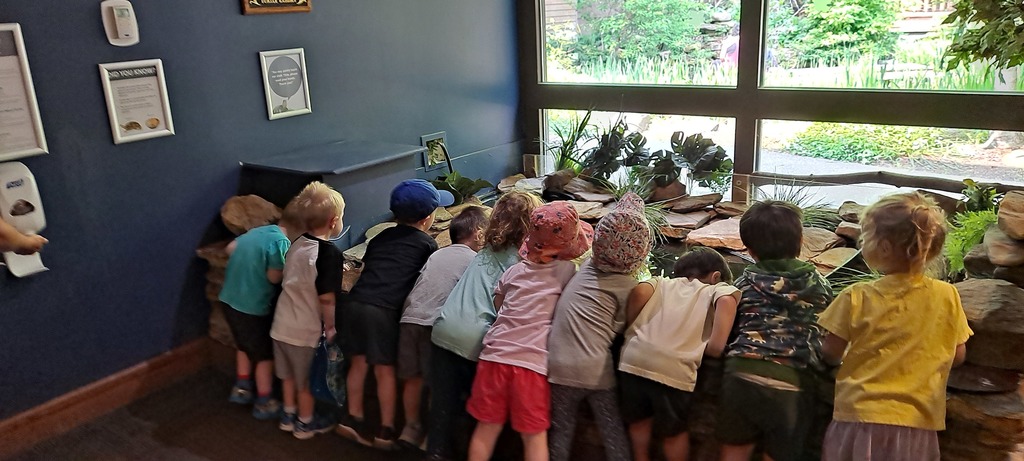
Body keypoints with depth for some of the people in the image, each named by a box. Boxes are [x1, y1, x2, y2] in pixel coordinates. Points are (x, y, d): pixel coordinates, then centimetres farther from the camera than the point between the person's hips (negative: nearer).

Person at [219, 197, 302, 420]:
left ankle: (241, 389, 40)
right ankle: (264, 403, 17)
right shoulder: (281, 242, -21)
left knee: (244, 345, 28)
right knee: (264, 355, 9)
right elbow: (274, 277, -20)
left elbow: (230, 248, 17)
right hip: (253, 307, -8)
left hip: (229, 299, 8)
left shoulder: (257, 231, 6)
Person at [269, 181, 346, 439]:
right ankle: (305, 423, 30)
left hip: (282, 323, 7)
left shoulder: (296, 245, 1)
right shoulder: (330, 253, -22)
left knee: (289, 374, 24)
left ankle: (289, 415, 40)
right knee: (307, 379, 13)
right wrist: (330, 326, -10)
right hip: (306, 329, -7)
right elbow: (326, 297, -23)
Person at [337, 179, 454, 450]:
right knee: (385, 369, 6)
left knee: (359, 363, 18)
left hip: (355, 302, 5)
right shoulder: (427, 244, 8)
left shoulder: (381, 237, 21)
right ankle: (387, 430, 14)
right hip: (383, 309, -5)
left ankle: (353, 418, 28)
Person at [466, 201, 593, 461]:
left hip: (495, 355, 3)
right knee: (534, 436, 10)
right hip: (531, 361, -3)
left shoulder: (514, 271, 10)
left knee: (487, 428, 16)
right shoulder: (567, 270, -2)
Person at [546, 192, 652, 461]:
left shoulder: (587, 265, 4)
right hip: (596, 370, -3)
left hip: (560, 365, 3)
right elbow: (618, 329, -3)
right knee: (614, 434, 12)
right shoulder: (628, 287, -4)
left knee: (561, 431, 15)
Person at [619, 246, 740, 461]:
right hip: (675, 370, -2)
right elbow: (727, 300, -5)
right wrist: (715, 345, 0)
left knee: (639, 421, 25)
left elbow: (639, 292, 3)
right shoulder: (718, 289, 18)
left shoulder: (661, 282, 24)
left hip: (634, 360, 2)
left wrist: (631, 329, 16)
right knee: (674, 431, 22)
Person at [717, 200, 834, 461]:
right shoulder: (819, 284, 14)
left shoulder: (746, 283, 10)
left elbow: (728, 330, 9)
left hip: (744, 374, 0)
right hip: (793, 383, 1)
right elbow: (830, 338, 15)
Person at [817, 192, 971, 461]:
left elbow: (831, 354, -5)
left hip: (860, 419, -2)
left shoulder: (857, 297, -12)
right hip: (917, 423, 2)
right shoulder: (948, 296, -5)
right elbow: (957, 356, 5)